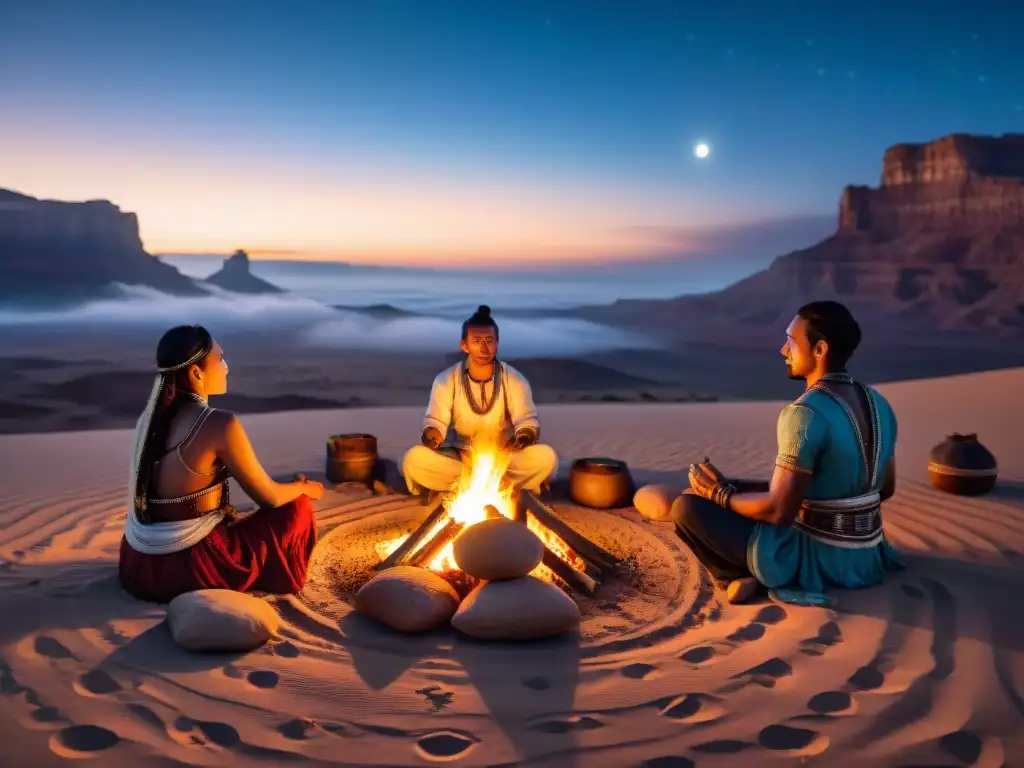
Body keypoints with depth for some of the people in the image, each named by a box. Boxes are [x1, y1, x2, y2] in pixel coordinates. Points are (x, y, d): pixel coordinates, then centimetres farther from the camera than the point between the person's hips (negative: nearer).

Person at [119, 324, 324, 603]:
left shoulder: (149, 418, 5)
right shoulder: (220, 425, -19)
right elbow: (270, 497, -8)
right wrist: (305, 488, 15)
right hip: (187, 569, -8)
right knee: (297, 508, 7)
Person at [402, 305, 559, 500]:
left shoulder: (515, 380, -5)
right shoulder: (446, 380, -5)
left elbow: (528, 422, -11)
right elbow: (436, 421, -9)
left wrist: (521, 439, -36)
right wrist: (431, 436, -34)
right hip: (458, 457, 0)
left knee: (546, 457, -28)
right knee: (414, 459, -30)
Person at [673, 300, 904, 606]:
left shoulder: (803, 414, -24)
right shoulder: (878, 404, 2)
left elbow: (779, 511, -24)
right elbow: (885, 489, 14)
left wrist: (720, 494, -7)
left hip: (817, 557, -8)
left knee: (687, 507, -6)